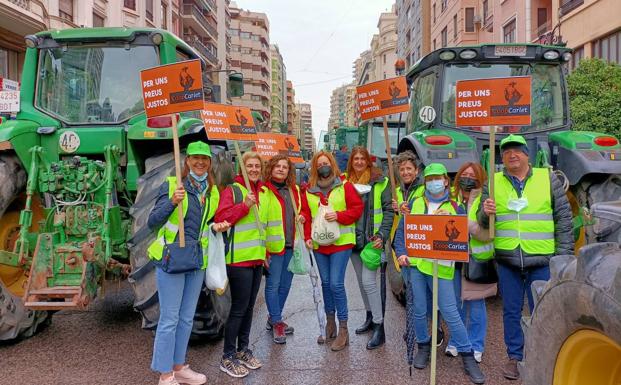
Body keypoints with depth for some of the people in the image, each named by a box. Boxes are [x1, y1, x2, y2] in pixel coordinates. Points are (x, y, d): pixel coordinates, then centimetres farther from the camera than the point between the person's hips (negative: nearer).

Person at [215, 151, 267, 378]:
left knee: (249, 307, 15)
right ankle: (228, 358, 10)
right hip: (239, 259, -7)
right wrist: (244, 205, -24)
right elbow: (221, 218, -18)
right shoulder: (232, 190, -8)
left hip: (256, 259, 7)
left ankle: (243, 350, 29)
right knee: (239, 309, -3)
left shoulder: (261, 192, 14)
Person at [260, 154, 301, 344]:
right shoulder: (264, 191, -8)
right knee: (273, 284, 0)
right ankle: (276, 323, 12)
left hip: (291, 245, 7)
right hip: (274, 245, -6)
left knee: (285, 284, 13)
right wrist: (262, 246, -18)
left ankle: (274, 319, 28)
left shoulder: (294, 190, 14)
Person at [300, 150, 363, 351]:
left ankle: (343, 330, 2)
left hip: (341, 243, -4)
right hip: (319, 244, 5)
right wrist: (308, 237, -2)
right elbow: (306, 215, 9)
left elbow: (357, 208, -4)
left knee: (336, 284, -10)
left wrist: (339, 216, -17)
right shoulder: (309, 191, 9)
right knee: (325, 283, 13)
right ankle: (330, 325, 27)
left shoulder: (345, 186, -2)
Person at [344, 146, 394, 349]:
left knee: (369, 281, -11)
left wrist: (382, 235, -15)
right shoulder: (346, 182, 8)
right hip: (354, 239, 6)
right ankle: (370, 317, 31)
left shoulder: (380, 181, -5)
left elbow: (388, 210, -6)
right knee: (361, 280, 15)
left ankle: (379, 327, -3)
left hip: (372, 239, -5)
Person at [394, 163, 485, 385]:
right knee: (419, 311, 8)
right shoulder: (415, 204, 11)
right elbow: (401, 231, 11)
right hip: (415, 263, 2)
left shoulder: (455, 207, 7)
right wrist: (402, 253, -2)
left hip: (441, 266, -2)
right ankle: (423, 346, 30)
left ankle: (467, 356, 9)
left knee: (450, 313, -4)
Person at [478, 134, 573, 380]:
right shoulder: (493, 182, 5)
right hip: (507, 260, 1)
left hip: (541, 260, -1)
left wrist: (564, 255, 0)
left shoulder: (548, 179, 3)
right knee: (511, 311, 11)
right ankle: (514, 356, 26)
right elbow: (483, 223, 7)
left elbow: (564, 218, 4)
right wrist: (485, 212, -17)